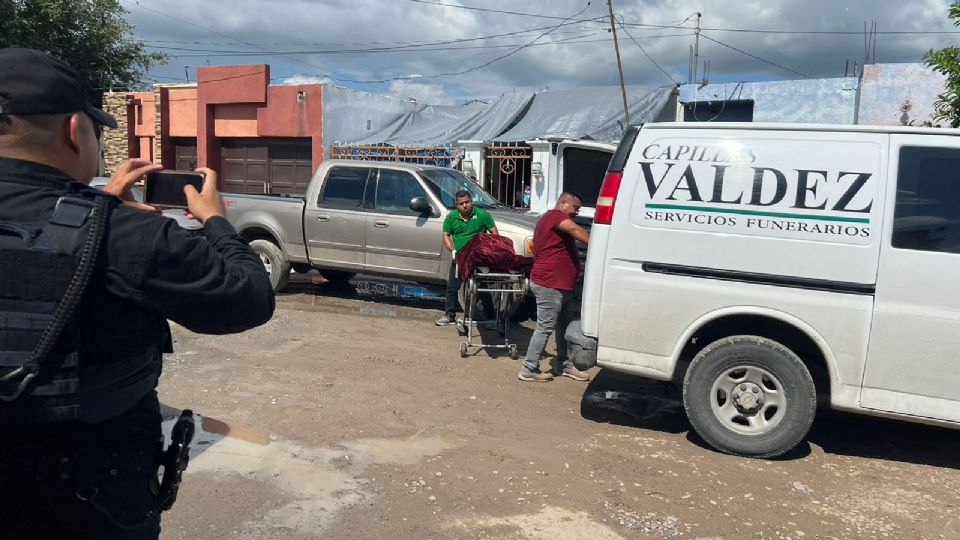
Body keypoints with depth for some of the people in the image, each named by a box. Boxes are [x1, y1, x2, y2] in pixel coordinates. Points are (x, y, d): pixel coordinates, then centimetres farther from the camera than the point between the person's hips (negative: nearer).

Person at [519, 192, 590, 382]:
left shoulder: (552, 218, 23)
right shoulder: (555, 215, -11)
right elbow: (574, 229, -31)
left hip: (559, 285, 11)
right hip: (549, 284, -11)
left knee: (563, 326, 17)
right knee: (545, 328, -6)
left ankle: (563, 364, 28)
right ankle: (529, 370, 1)